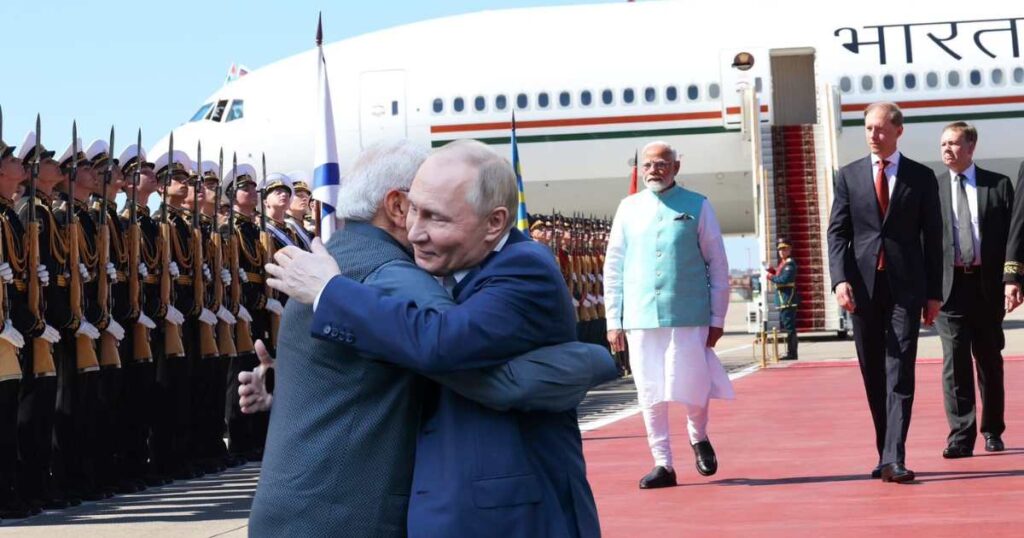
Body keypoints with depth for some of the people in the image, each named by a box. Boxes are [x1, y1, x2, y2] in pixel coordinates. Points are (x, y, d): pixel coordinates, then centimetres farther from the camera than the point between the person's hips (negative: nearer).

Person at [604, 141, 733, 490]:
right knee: (651, 395, 3)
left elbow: (718, 265, 4)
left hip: (689, 316, -2)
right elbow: (613, 267, 10)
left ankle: (698, 438, 26)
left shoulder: (697, 207, 3)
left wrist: (717, 318, 1)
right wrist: (613, 320, 5)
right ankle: (663, 465, 13)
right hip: (640, 318, 2)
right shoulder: (628, 208, 8)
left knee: (690, 389, -4)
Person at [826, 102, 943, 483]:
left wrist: (934, 293, 3)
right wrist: (840, 279, -10)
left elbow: (933, 237, 7)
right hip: (864, 287, 2)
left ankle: (894, 459, -16)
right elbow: (837, 233, 4)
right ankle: (886, 454, 17)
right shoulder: (849, 176, 9)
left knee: (900, 374, -10)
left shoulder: (921, 177, 6)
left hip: (905, 287, -2)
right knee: (873, 376, 7)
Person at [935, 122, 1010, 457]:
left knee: (989, 360, 10)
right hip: (949, 283, -1)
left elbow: (1012, 236, 4)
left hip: (987, 284, 1)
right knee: (955, 360, -7)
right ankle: (961, 436, -6)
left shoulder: (999, 185, 6)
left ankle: (992, 430, 24)